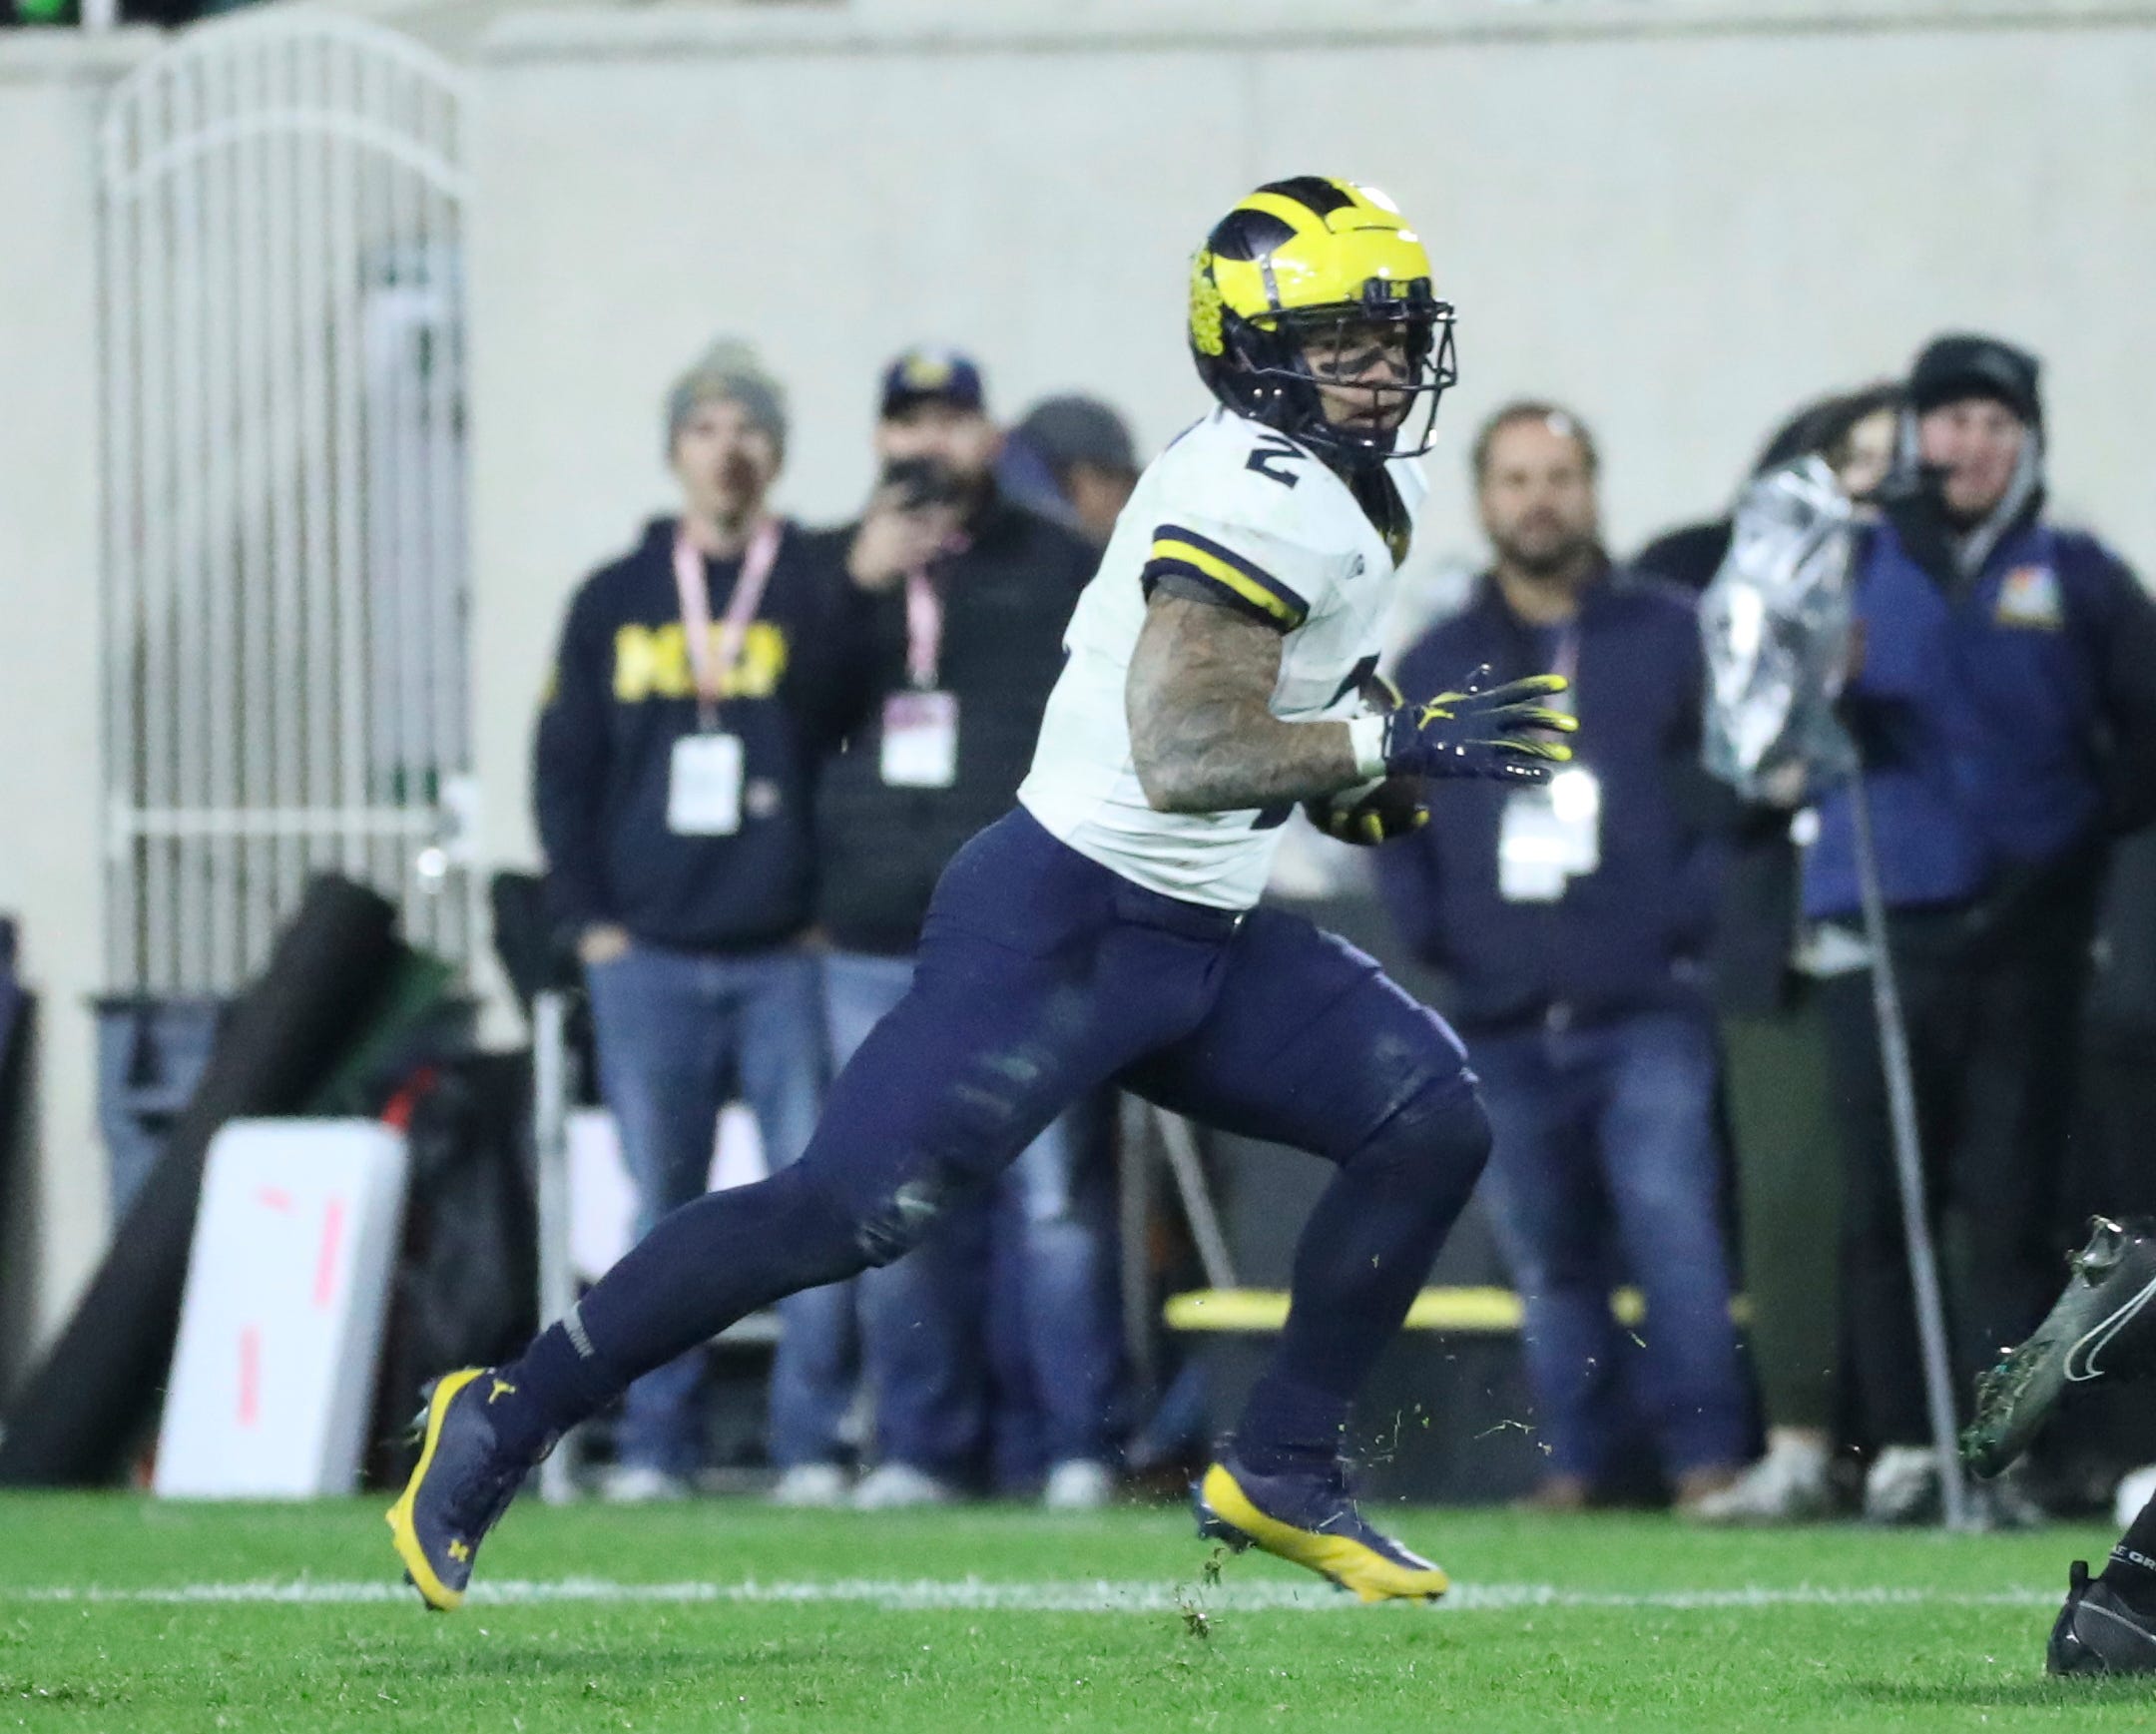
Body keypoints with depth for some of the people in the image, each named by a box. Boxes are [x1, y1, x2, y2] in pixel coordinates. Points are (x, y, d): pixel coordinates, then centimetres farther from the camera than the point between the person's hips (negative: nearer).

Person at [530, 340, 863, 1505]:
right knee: (659, 1208, 4)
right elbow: (562, 767, 13)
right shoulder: (614, 602, 11)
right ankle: (655, 1445, 8)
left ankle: (814, 1442, -2)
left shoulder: (821, 594, 4)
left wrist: (837, 916, -5)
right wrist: (589, 919, 4)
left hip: (788, 960, -2)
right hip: (648, 960, 2)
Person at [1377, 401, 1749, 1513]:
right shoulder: (1434, 667, 15)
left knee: (1670, 1221, -17)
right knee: (1547, 1255, 4)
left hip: (1649, 1014, -3)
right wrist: (1434, 933, 5)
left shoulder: (1672, 638, 5)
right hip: (1504, 1032, 4)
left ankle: (1706, 1454, -15)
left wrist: (1692, 912, -8)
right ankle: (1577, 1462, 12)